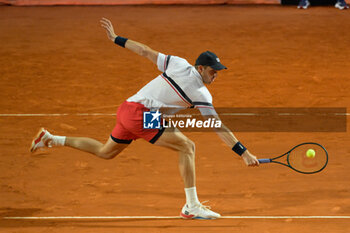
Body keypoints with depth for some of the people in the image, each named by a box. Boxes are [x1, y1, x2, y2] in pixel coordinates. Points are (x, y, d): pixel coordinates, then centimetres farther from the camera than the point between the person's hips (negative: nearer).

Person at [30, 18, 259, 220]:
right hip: (140, 113, -8)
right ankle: (192, 207, -14)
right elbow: (219, 127, -10)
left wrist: (116, 38, 18)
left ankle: (51, 139, 30)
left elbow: (144, 51, 7)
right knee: (187, 146, -10)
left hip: (127, 109, 8)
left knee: (105, 152, 27)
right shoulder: (202, 95, -9)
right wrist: (244, 152, -8)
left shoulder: (178, 64, 5)